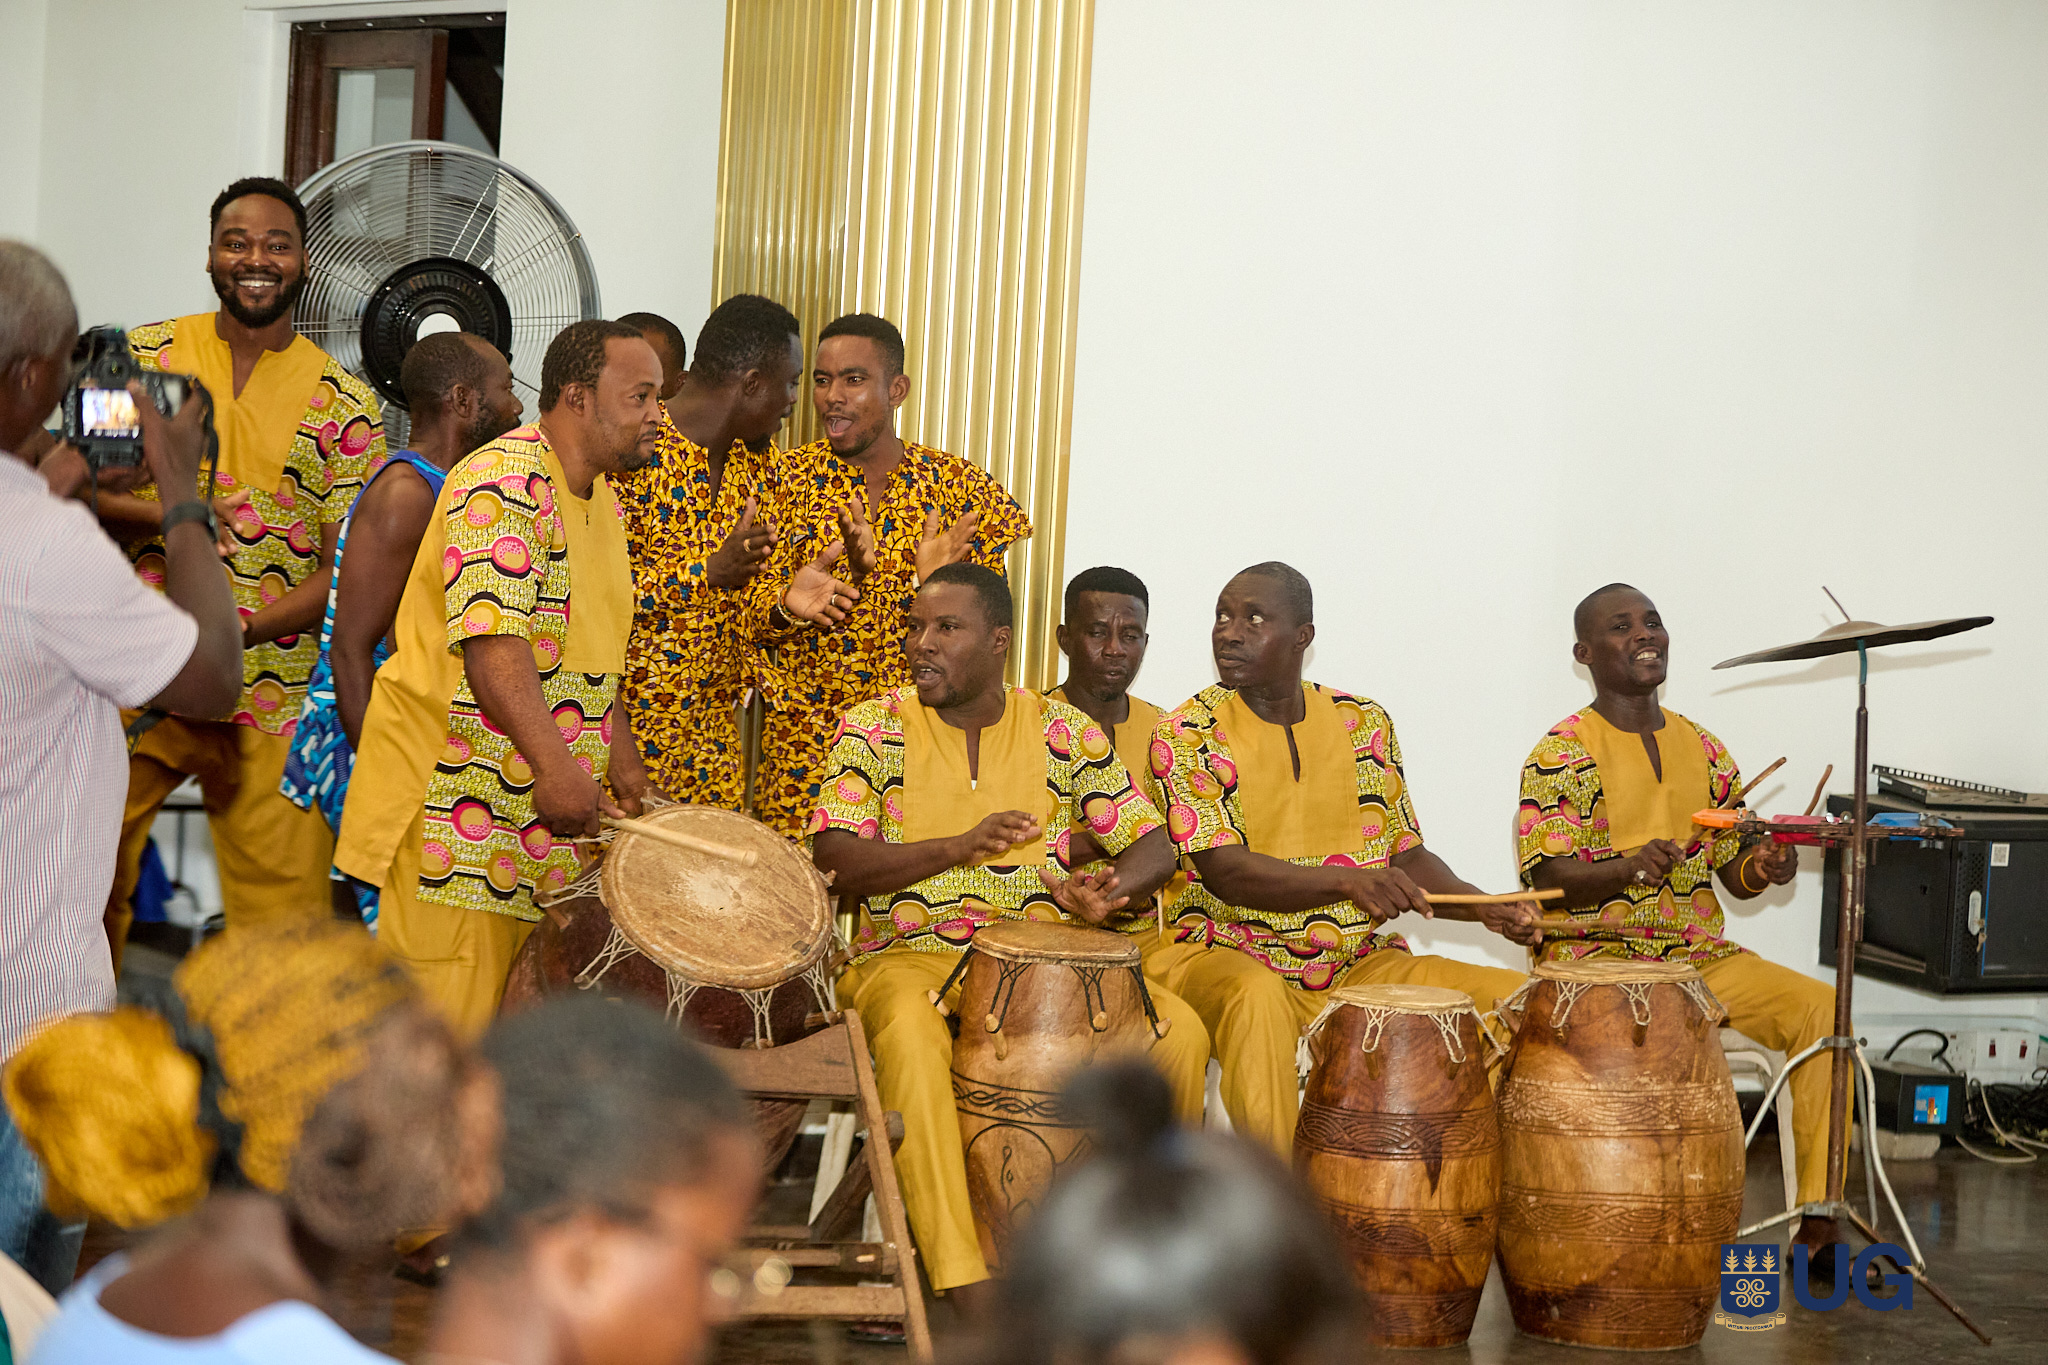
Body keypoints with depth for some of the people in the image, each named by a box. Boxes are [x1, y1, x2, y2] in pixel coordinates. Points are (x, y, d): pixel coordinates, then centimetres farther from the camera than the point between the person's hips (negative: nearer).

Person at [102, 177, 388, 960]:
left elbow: (347, 571, -1)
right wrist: (164, 516, -15)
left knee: (282, 932, -1)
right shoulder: (145, 355, 7)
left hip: (269, 700, -1)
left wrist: (230, 630, -17)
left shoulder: (343, 405, 3)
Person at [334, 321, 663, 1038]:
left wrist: (619, 750, 11)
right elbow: (492, 637, -27)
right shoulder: (504, 480, -16)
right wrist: (554, 765, -35)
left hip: (551, 809, 9)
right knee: (445, 1031, -7)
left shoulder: (601, 497, 15)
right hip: (457, 792, -9)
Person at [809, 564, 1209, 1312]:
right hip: (909, 956, -2)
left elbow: (1153, 846, 8)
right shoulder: (874, 729, 2)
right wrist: (960, 846, -22)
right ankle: (965, 1286, -37)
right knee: (911, 1036, -38)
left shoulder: (1065, 732, 8)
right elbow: (836, 862, -9)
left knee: (1180, 1032, -21)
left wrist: (1111, 887, -16)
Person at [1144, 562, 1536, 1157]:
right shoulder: (1189, 732, -5)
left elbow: (1407, 856, 12)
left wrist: (1482, 905, -7)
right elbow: (1226, 871, -15)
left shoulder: (1364, 723, 8)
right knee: (1257, 998, -39)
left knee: (1515, 997, -13)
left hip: (1359, 963, 4)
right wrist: (1348, 882, -30)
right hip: (1227, 954, -4)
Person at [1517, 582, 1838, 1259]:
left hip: (1703, 955, 6)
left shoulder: (1704, 750, 15)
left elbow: (1735, 873, 17)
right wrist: (1631, 867, -29)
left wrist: (1763, 867, -7)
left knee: (1823, 1007, -17)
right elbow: (1549, 880, -11)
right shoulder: (1562, 754, -3)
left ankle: (1820, 1215, -14)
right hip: (1598, 956, -6)